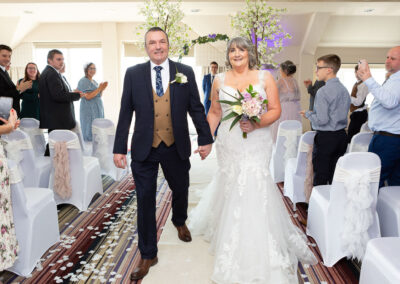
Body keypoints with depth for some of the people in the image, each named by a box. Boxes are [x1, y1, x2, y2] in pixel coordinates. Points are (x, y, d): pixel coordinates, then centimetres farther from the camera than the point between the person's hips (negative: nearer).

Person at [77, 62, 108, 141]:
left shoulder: (94, 82, 15)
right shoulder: (83, 81, -10)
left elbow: (99, 96, 15)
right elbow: (88, 96, -19)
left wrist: (102, 89, -3)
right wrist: (99, 89, -17)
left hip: (98, 110, 9)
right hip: (89, 110, -8)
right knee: (90, 132, -6)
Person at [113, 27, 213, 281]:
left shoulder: (185, 72, 1)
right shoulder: (133, 74, 0)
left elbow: (196, 109, 4)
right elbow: (125, 113, 1)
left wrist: (206, 139, 2)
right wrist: (119, 148, -1)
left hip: (177, 148, 1)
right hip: (144, 149, -1)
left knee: (181, 191, 20)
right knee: (145, 202, 5)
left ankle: (180, 221, 55)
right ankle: (148, 255, 22)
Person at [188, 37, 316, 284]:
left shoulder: (265, 78, 2)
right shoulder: (220, 81, 8)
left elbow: (276, 110, -2)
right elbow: (214, 112, 13)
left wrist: (256, 124, -18)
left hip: (256, 144, -2)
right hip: (229, 144, 2)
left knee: (253, 189, -9)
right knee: (230, 187, 6)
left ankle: (255, 251, 8)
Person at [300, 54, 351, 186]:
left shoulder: (323, 91, -16)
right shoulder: (344, 90, 9)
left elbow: (322, 120, -20)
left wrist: (308, 114, -2)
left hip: (325, 137, -8)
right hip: (341, 135, 8)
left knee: (320, 177, -1)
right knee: (335, 176, 14)